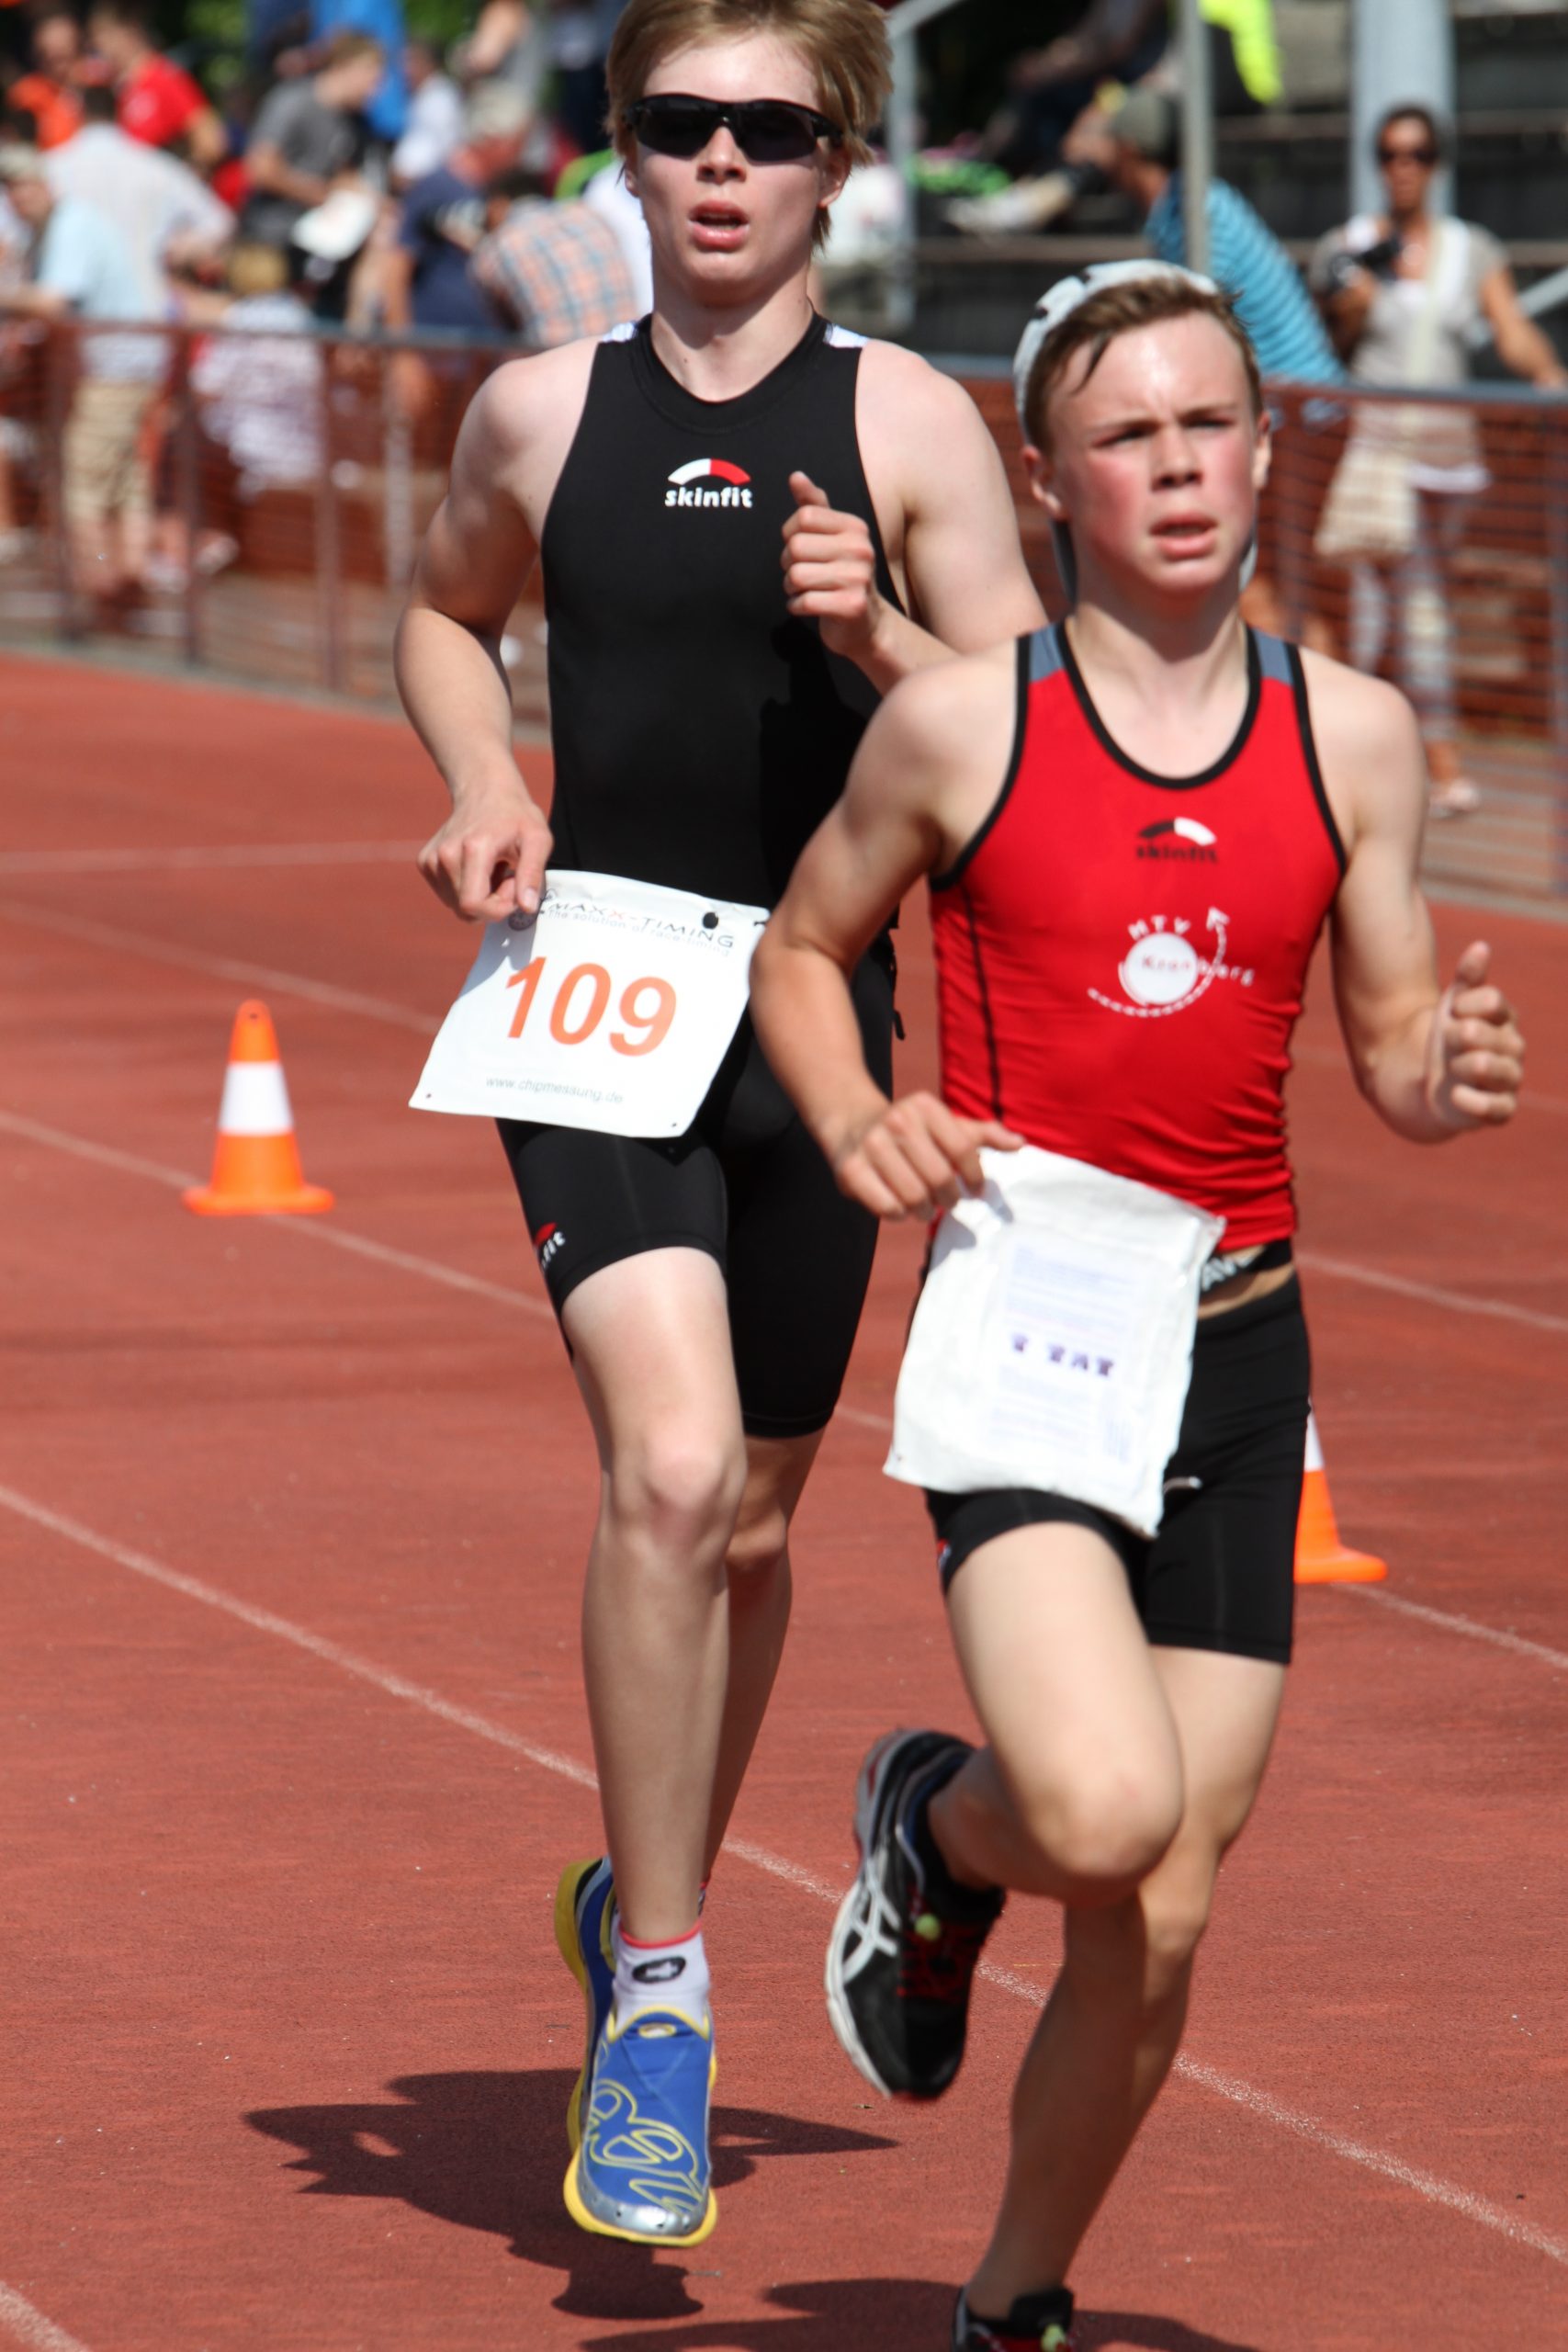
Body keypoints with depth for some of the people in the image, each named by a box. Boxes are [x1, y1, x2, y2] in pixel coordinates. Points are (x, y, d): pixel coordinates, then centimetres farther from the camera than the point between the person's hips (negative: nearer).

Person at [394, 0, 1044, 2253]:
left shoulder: (909, 424, -1)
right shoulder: (543, 412, 4)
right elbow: (445, 610, 24)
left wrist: (876, 637, -21)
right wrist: (483, 790, 5)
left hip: (819, 1012, 1)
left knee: (748, 1517, 13)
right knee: (669, 1467, -20)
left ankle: (645, 1910, 39)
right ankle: (659, 1997, -10)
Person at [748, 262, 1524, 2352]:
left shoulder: (1355, 734, 5)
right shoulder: (958, 725, -2)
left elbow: (1393, 1046, 12)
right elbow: (799, 951, 11)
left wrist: (1452, 1070, -11)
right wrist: (854, 1118, -8)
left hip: (1237, 1341, 3)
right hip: (1022, 1318, -3)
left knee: (1156, 1930, 5)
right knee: (1101, 1815, -25)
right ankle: (930, 1832, 12)